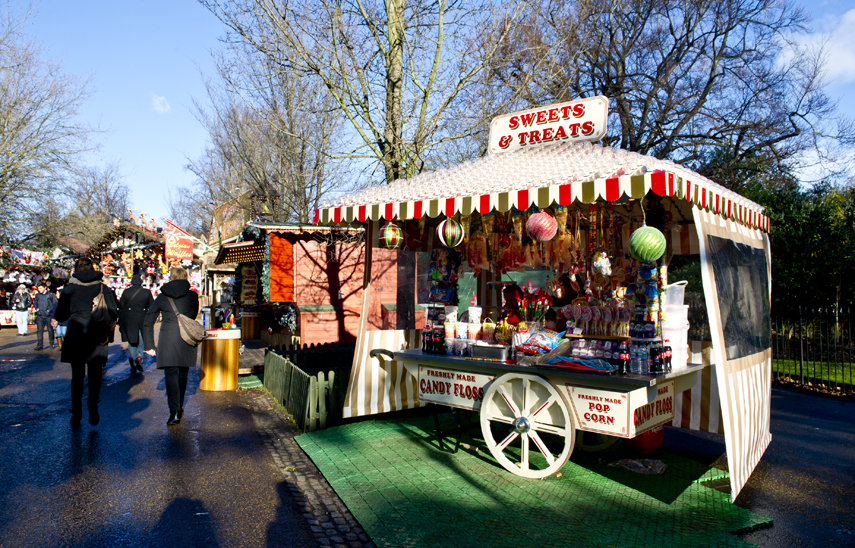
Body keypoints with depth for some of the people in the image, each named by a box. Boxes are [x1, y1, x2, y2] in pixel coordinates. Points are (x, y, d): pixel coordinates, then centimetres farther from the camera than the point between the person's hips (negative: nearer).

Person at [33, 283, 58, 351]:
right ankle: (39, 346, -5)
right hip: (40, 316, 2)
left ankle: (52, 343, 26)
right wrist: (36, 308, 1)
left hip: (49, 316, -2)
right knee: (39, 330, -6)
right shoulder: (37, 295, 10)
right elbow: (35, 303, 20)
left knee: (50, 330, 9)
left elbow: (54, 304, 0)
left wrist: (49, 310, -13)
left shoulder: (51, 295, 1)